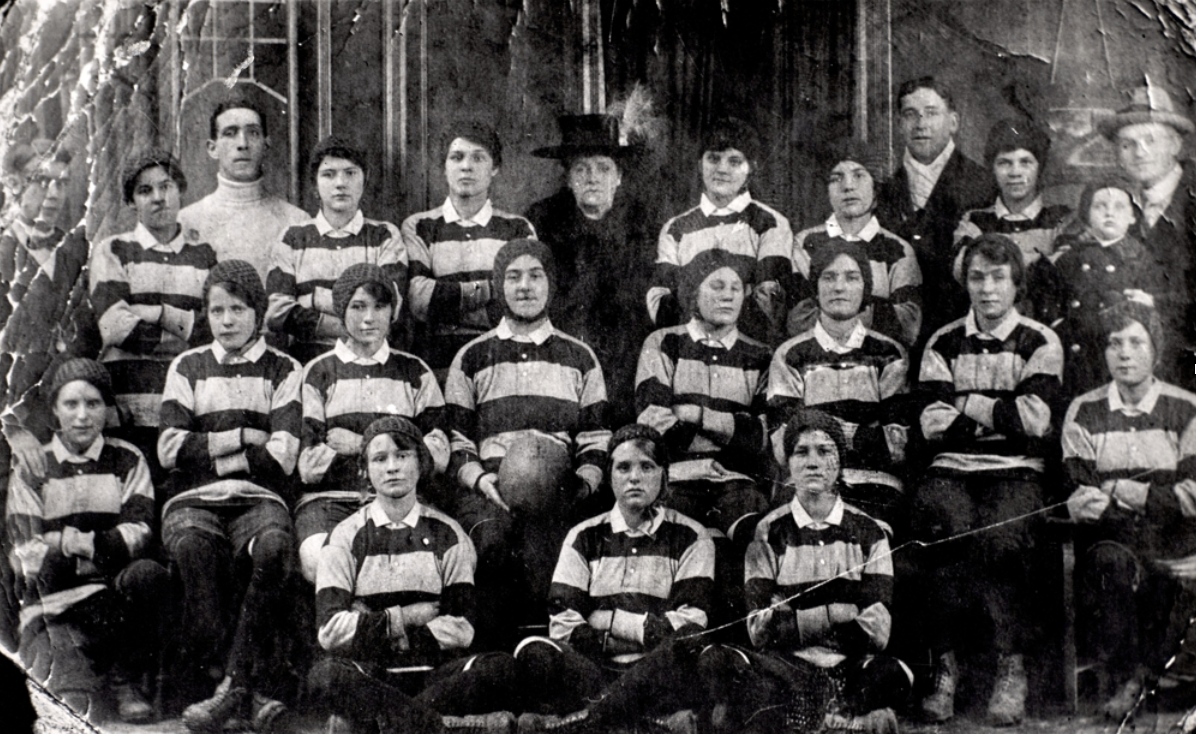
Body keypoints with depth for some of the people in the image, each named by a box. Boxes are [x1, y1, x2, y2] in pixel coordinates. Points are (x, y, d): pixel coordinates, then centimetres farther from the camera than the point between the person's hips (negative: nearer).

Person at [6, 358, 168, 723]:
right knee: (71, 705, -30)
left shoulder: (127, 460, 9)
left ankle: (127, 681, -16)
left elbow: (139, 531, -4)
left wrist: (92, 544, -23)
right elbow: (27, 552, -1)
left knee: (147, 574, -36)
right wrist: (61, 547, -22)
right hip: (56, 599, -2)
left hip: (116, 590, 2)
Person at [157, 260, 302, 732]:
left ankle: (232, 684, -32)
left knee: (273, 547, -36)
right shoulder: (187, 367, 18)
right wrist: (241, 437, 1)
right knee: (192, 546, -35)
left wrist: (206, 453, 0)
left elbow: (280, 459, -1)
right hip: (193, 500, 1)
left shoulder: (283, 371, 13)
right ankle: (254, 689, -32)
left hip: (260, 498, -1)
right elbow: (170, 450, 5)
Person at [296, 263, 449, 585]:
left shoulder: (414, 372, 18)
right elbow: (307, 465, 5)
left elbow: (438, 454, 4)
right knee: (318, 560, -35)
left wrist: (362, 444, -4)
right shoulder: (319, 372, 14)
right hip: (329, 498, 0)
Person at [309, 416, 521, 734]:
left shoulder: (447, 535, 11)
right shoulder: (346, 538, 8)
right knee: (324, 676, -35)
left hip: (435, 667, 2)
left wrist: (378, 635, -6)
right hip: (369, 672, -1)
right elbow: (331, 630, -4)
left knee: (502, 669, -28)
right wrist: (403, 618, -4)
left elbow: (461, 628, 0)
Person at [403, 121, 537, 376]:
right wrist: (493, 288, -4)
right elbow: (417, 299, -4)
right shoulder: (418, 228, 12)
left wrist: (444, 302, -6)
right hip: (437, 364, 0)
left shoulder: (518, 229, 12)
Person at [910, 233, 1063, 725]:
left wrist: (967, 405, 0)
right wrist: (1001, 415, -6)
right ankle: (944, 662, -22)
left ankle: (1011, 667, -20)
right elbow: (932, 423, 2)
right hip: (952, 468, 2)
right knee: (940, 525, -31)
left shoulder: (1040, 343, 8)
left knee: (1001, 533, -33)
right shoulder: (943, 344, 14)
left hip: (1017, 469, -1)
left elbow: (1035, 419, -6)